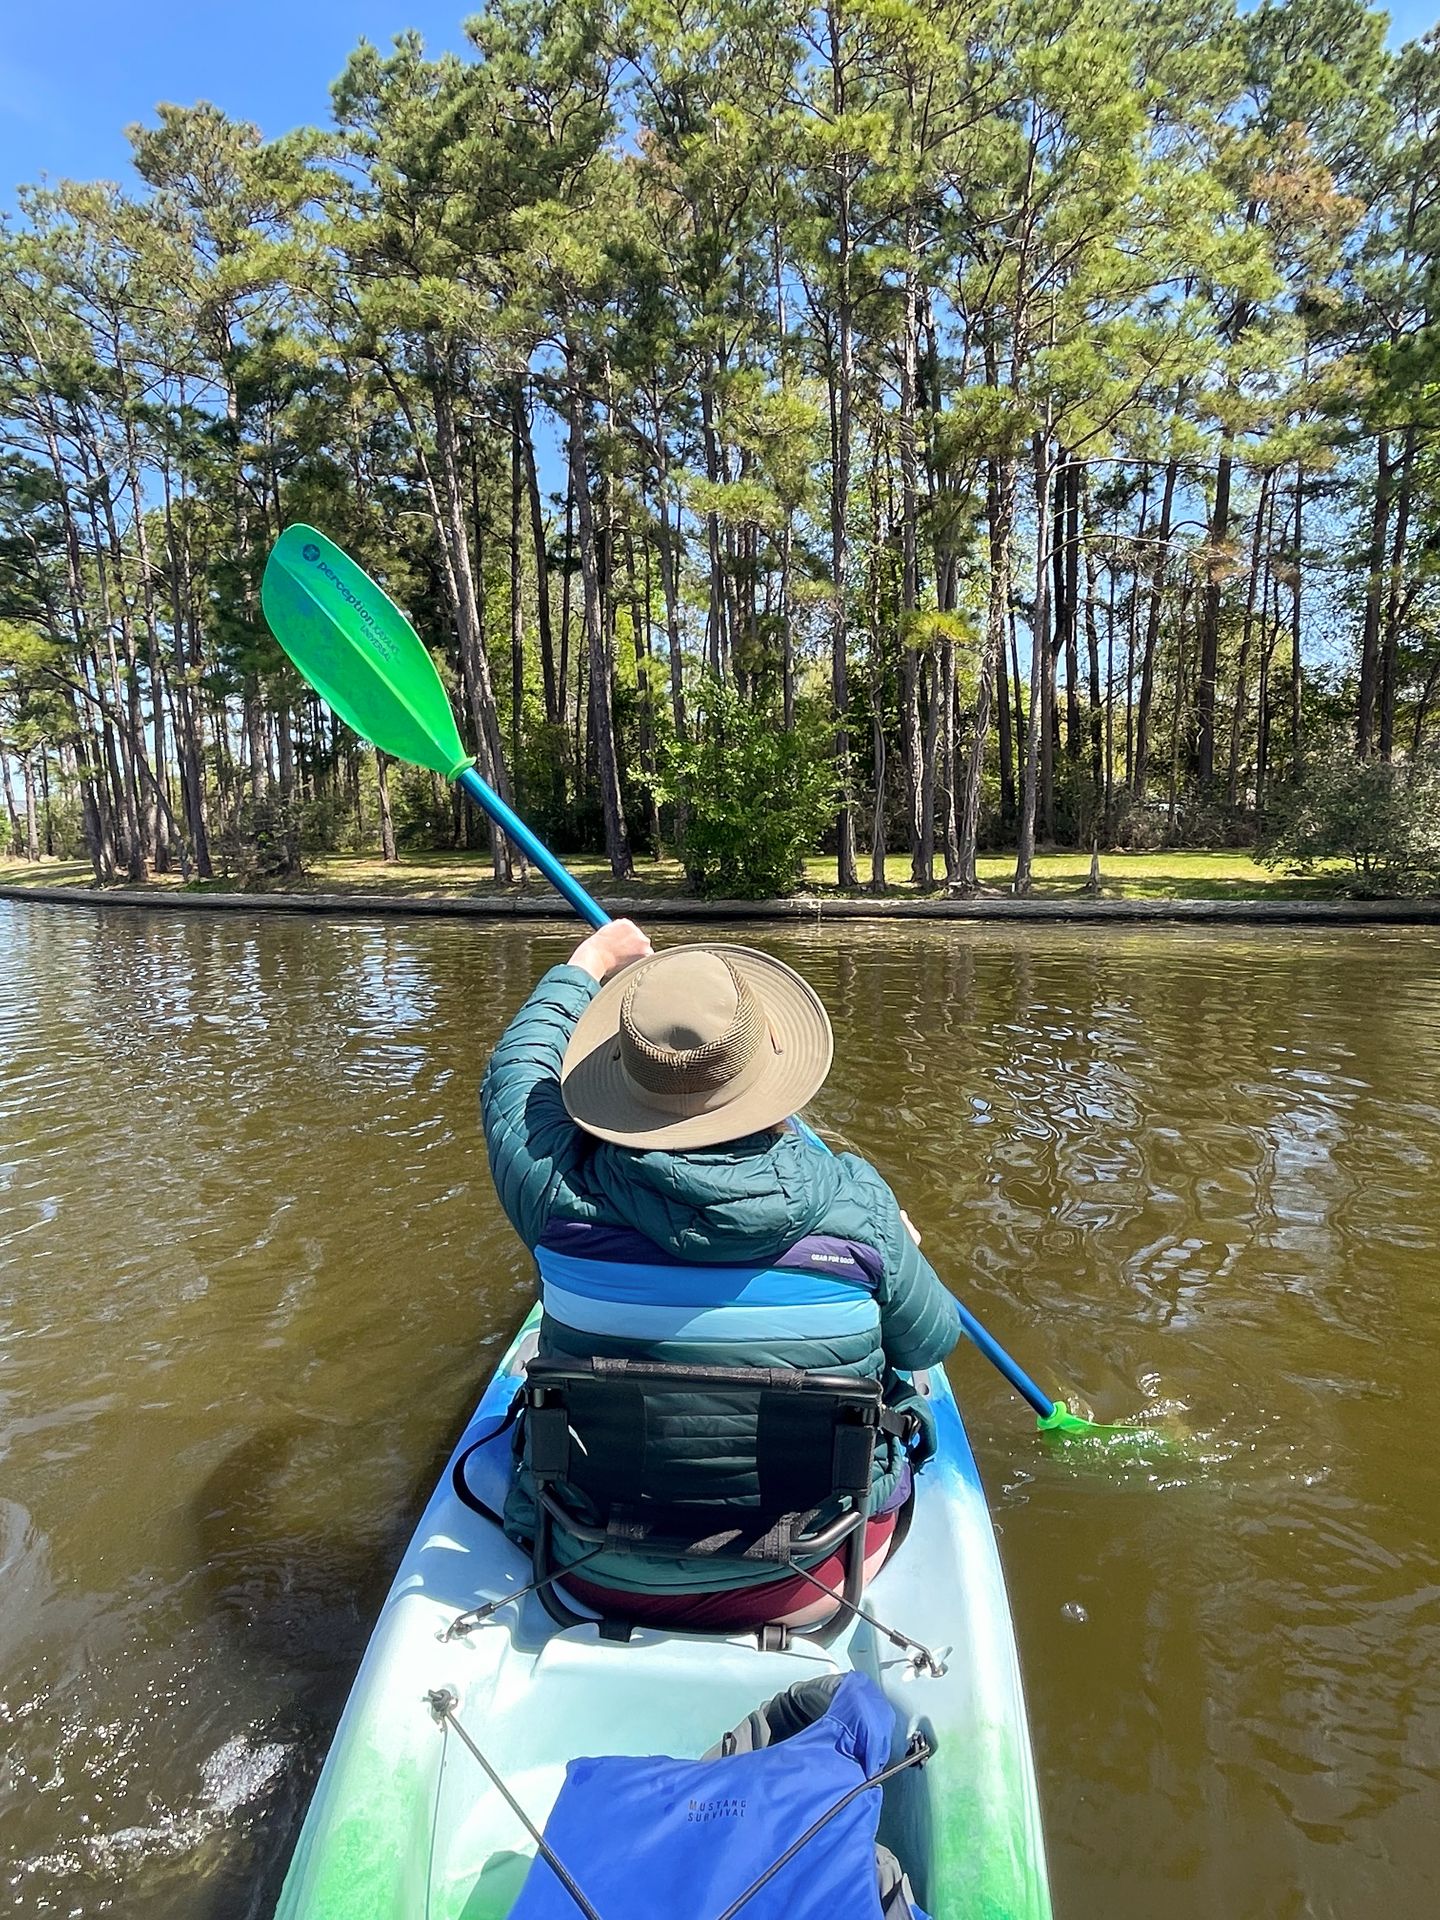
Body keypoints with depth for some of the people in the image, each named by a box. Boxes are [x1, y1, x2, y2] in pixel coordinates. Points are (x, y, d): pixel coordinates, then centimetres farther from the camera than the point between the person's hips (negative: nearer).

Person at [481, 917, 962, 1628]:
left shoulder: (566, 1196, -23)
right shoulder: (858, 1209, -23)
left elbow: (513, 1076, -1)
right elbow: (931, 1342, -3)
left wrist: (583, 968, 14)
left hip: (600, 1574, 1)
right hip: (808, 1577, 0)